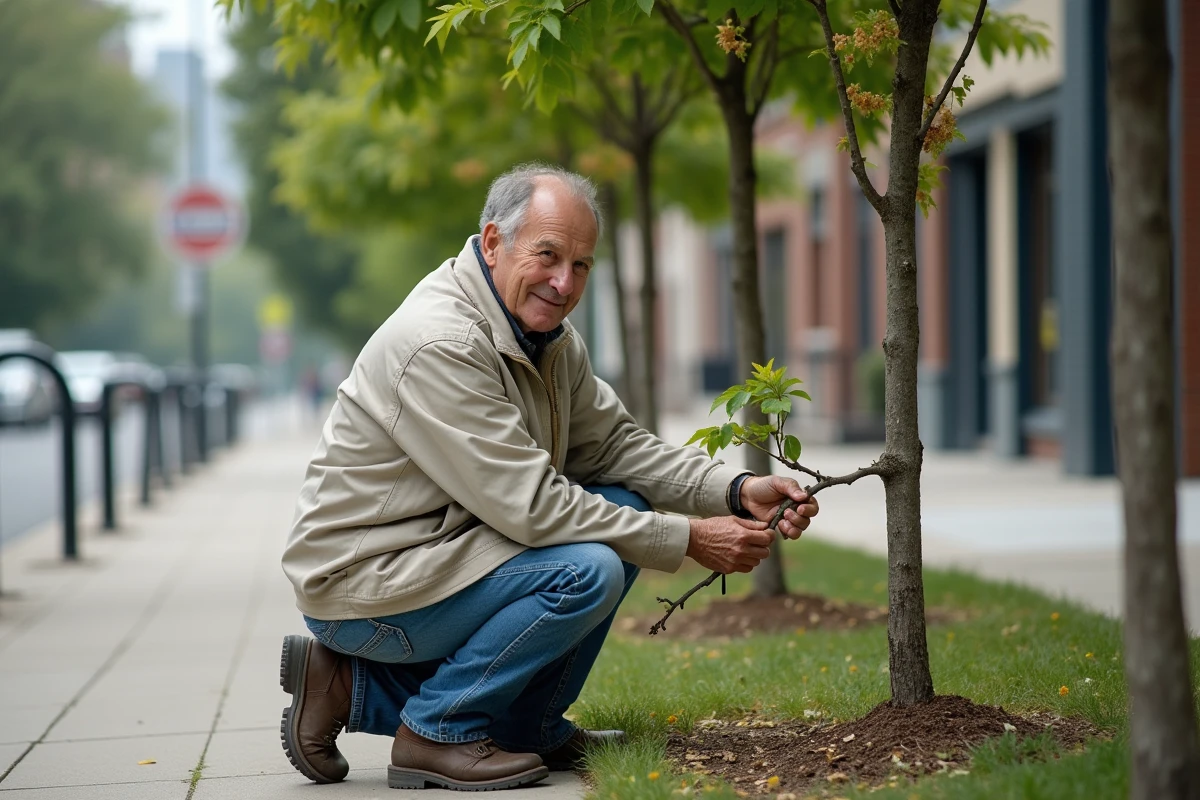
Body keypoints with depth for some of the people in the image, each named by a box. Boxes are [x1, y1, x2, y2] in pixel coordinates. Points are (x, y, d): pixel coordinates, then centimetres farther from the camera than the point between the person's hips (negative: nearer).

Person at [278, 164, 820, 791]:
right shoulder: (439, 344, -25)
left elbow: (614, 444, 9)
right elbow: (529, 505, -26)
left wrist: (737, 492, -6)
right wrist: (687, 540, -20)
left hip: (433, 554, 10)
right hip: (362, 585, -10)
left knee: (622, 506, 2)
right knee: (587, 570, -23)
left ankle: (526, 729, 8)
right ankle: (438, 734, -7)